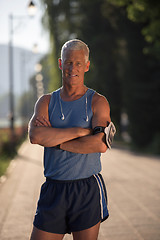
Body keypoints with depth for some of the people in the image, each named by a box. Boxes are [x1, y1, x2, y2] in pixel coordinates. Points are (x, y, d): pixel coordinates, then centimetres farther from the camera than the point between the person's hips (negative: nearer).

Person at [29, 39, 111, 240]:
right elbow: (35, 135, -11)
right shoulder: (47, 102, 9)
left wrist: (54, 138, -12)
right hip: (53, 190, 2)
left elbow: (101, 145, -15)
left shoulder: (97, 102, 1)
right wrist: (81, 130, -15)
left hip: (88, 190, -2)